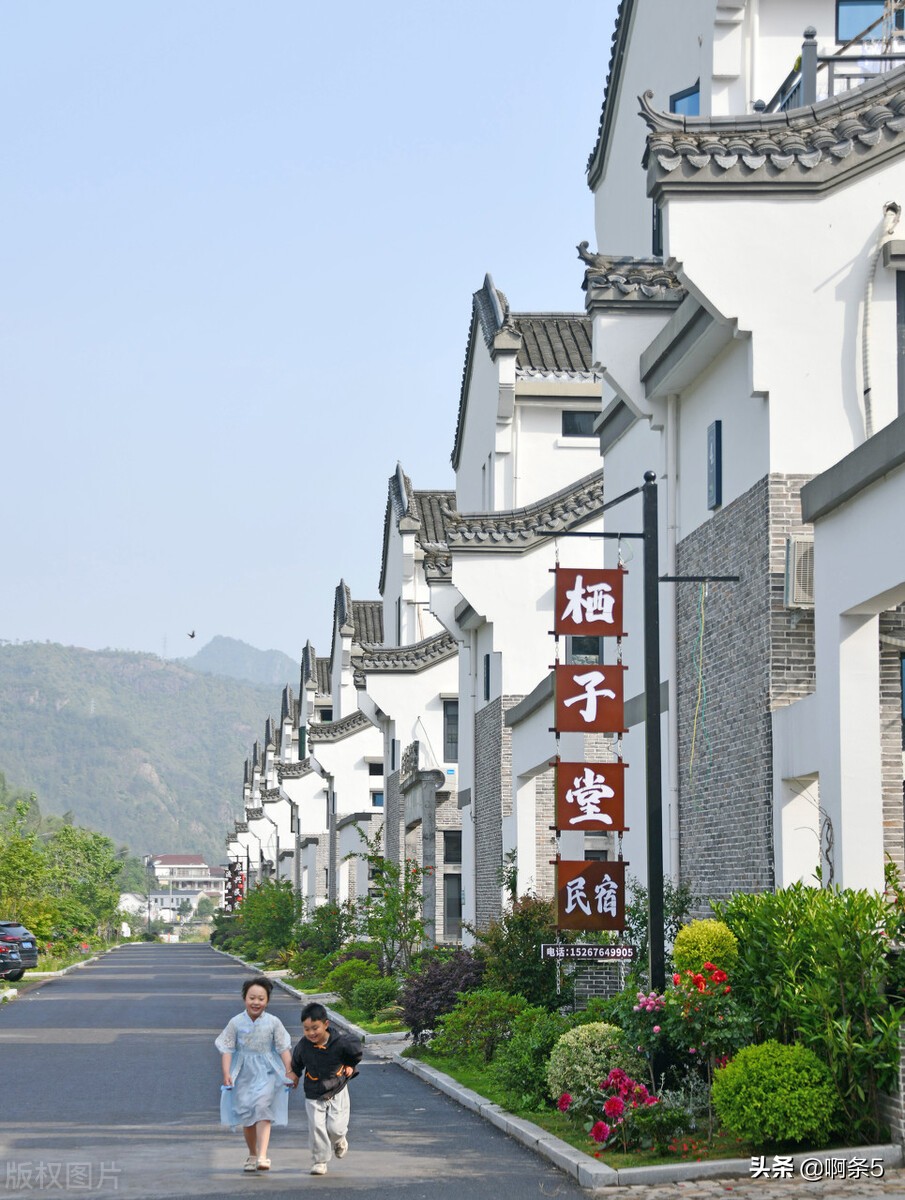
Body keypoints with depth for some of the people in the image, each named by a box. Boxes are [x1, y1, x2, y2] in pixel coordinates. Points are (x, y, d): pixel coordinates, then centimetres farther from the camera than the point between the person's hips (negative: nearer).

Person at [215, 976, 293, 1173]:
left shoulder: (273, 1022, -3)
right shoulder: (236, 1023, -3)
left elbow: (283, 1049, 2)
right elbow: (227, 1049, -2)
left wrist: (289, 1072, -2)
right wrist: (226, 1074, -11)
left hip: (267, 1072, -2)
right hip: (244, 1073, 2)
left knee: (263, 1112, -16)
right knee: (246, 1115, 8)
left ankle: (262, 1156, -21)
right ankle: (252, 1155, 26)